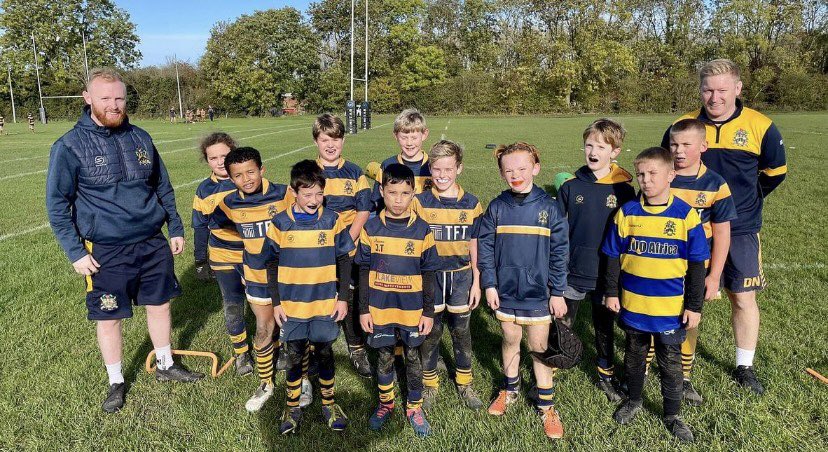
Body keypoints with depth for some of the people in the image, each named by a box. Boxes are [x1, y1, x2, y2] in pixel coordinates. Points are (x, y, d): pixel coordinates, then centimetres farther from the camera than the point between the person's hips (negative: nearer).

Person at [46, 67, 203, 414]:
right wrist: (75, 252, -9)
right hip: (106, 252, -3)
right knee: (109, 318, 8)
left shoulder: (140, 138, 5)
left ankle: (165, 366, 36)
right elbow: (57, 205, -5)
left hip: (154, 244, 4)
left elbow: (163, 187, 13)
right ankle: (116, 382, 30)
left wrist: (176, 228, 12)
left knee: (160, 305, 15)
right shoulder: (69, 146, -8)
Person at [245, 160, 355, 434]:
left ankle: (329, 403, 32)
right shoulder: (280, 224, -6)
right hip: (291, 306, 0)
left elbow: (344, 260, 1)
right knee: (294, 357, 11)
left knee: (324, 353, 13)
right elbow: (270, 264, 2)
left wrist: (343, 297, -1)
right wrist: (276, 302, 0)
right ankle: (293, 407, 29)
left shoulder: (332, 221, -5)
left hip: (326, 305, 0)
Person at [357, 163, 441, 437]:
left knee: (413, 358, 13)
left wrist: (429, 312, -1)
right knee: (384, 358, 15)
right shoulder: (371, 229, -5)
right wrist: (363, 309, 0)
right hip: (379, 309, 1)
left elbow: (428, 274, -1)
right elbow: (364, 272, 1)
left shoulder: (422, 230, -7)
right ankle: (386, 402, 37)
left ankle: (415, 407, 31)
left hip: (412, 310, 0)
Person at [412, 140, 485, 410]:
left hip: (461, 276, 1)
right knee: (431, 332, 9)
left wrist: (476, 282, 3)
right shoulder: (420, 202, -5)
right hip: (429, 276, -1)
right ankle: (430, 383, 27)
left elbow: (474, 245, 4)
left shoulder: (471, 204, -1)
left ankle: (464, 382, 31)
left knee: (461, 331, 12)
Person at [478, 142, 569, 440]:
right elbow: (485, 247, 0)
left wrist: (558, 292, -4)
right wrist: (489, 284, -5)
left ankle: (546, 406, 24)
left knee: (540, 348, 8)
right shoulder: (496, 208, -4)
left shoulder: (548, 207, -8)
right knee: (510, 341, 19)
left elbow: (560, 252, -5)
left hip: (538, 293, -2)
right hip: (505, 291, 2)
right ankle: (510, 390, 40)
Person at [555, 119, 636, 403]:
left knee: (605, 328, 17)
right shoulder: (571, 187, -3)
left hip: (606, 274, 0)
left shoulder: (624, 189, -6)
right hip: (572, 273, 0)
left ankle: (606, 375, 37)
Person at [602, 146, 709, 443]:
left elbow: (697, 264, -5)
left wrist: (694, 306, -5)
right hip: (632, 304, 2)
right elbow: (613, 257, 2)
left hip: (671, 308, -1)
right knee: (634, 356, 19)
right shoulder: (626, 212, -5)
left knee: (671, 363, 13)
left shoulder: (686, 215, -9)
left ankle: (672, 415, 32)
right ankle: (634, 400, 41)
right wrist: (611, 292, 1)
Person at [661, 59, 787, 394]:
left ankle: (744, 367, 26)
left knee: (744, 299, 8)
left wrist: (743, 201, 9)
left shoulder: (760, 127, -6)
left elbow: (775, 172, 9)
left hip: (740, 231, 0)